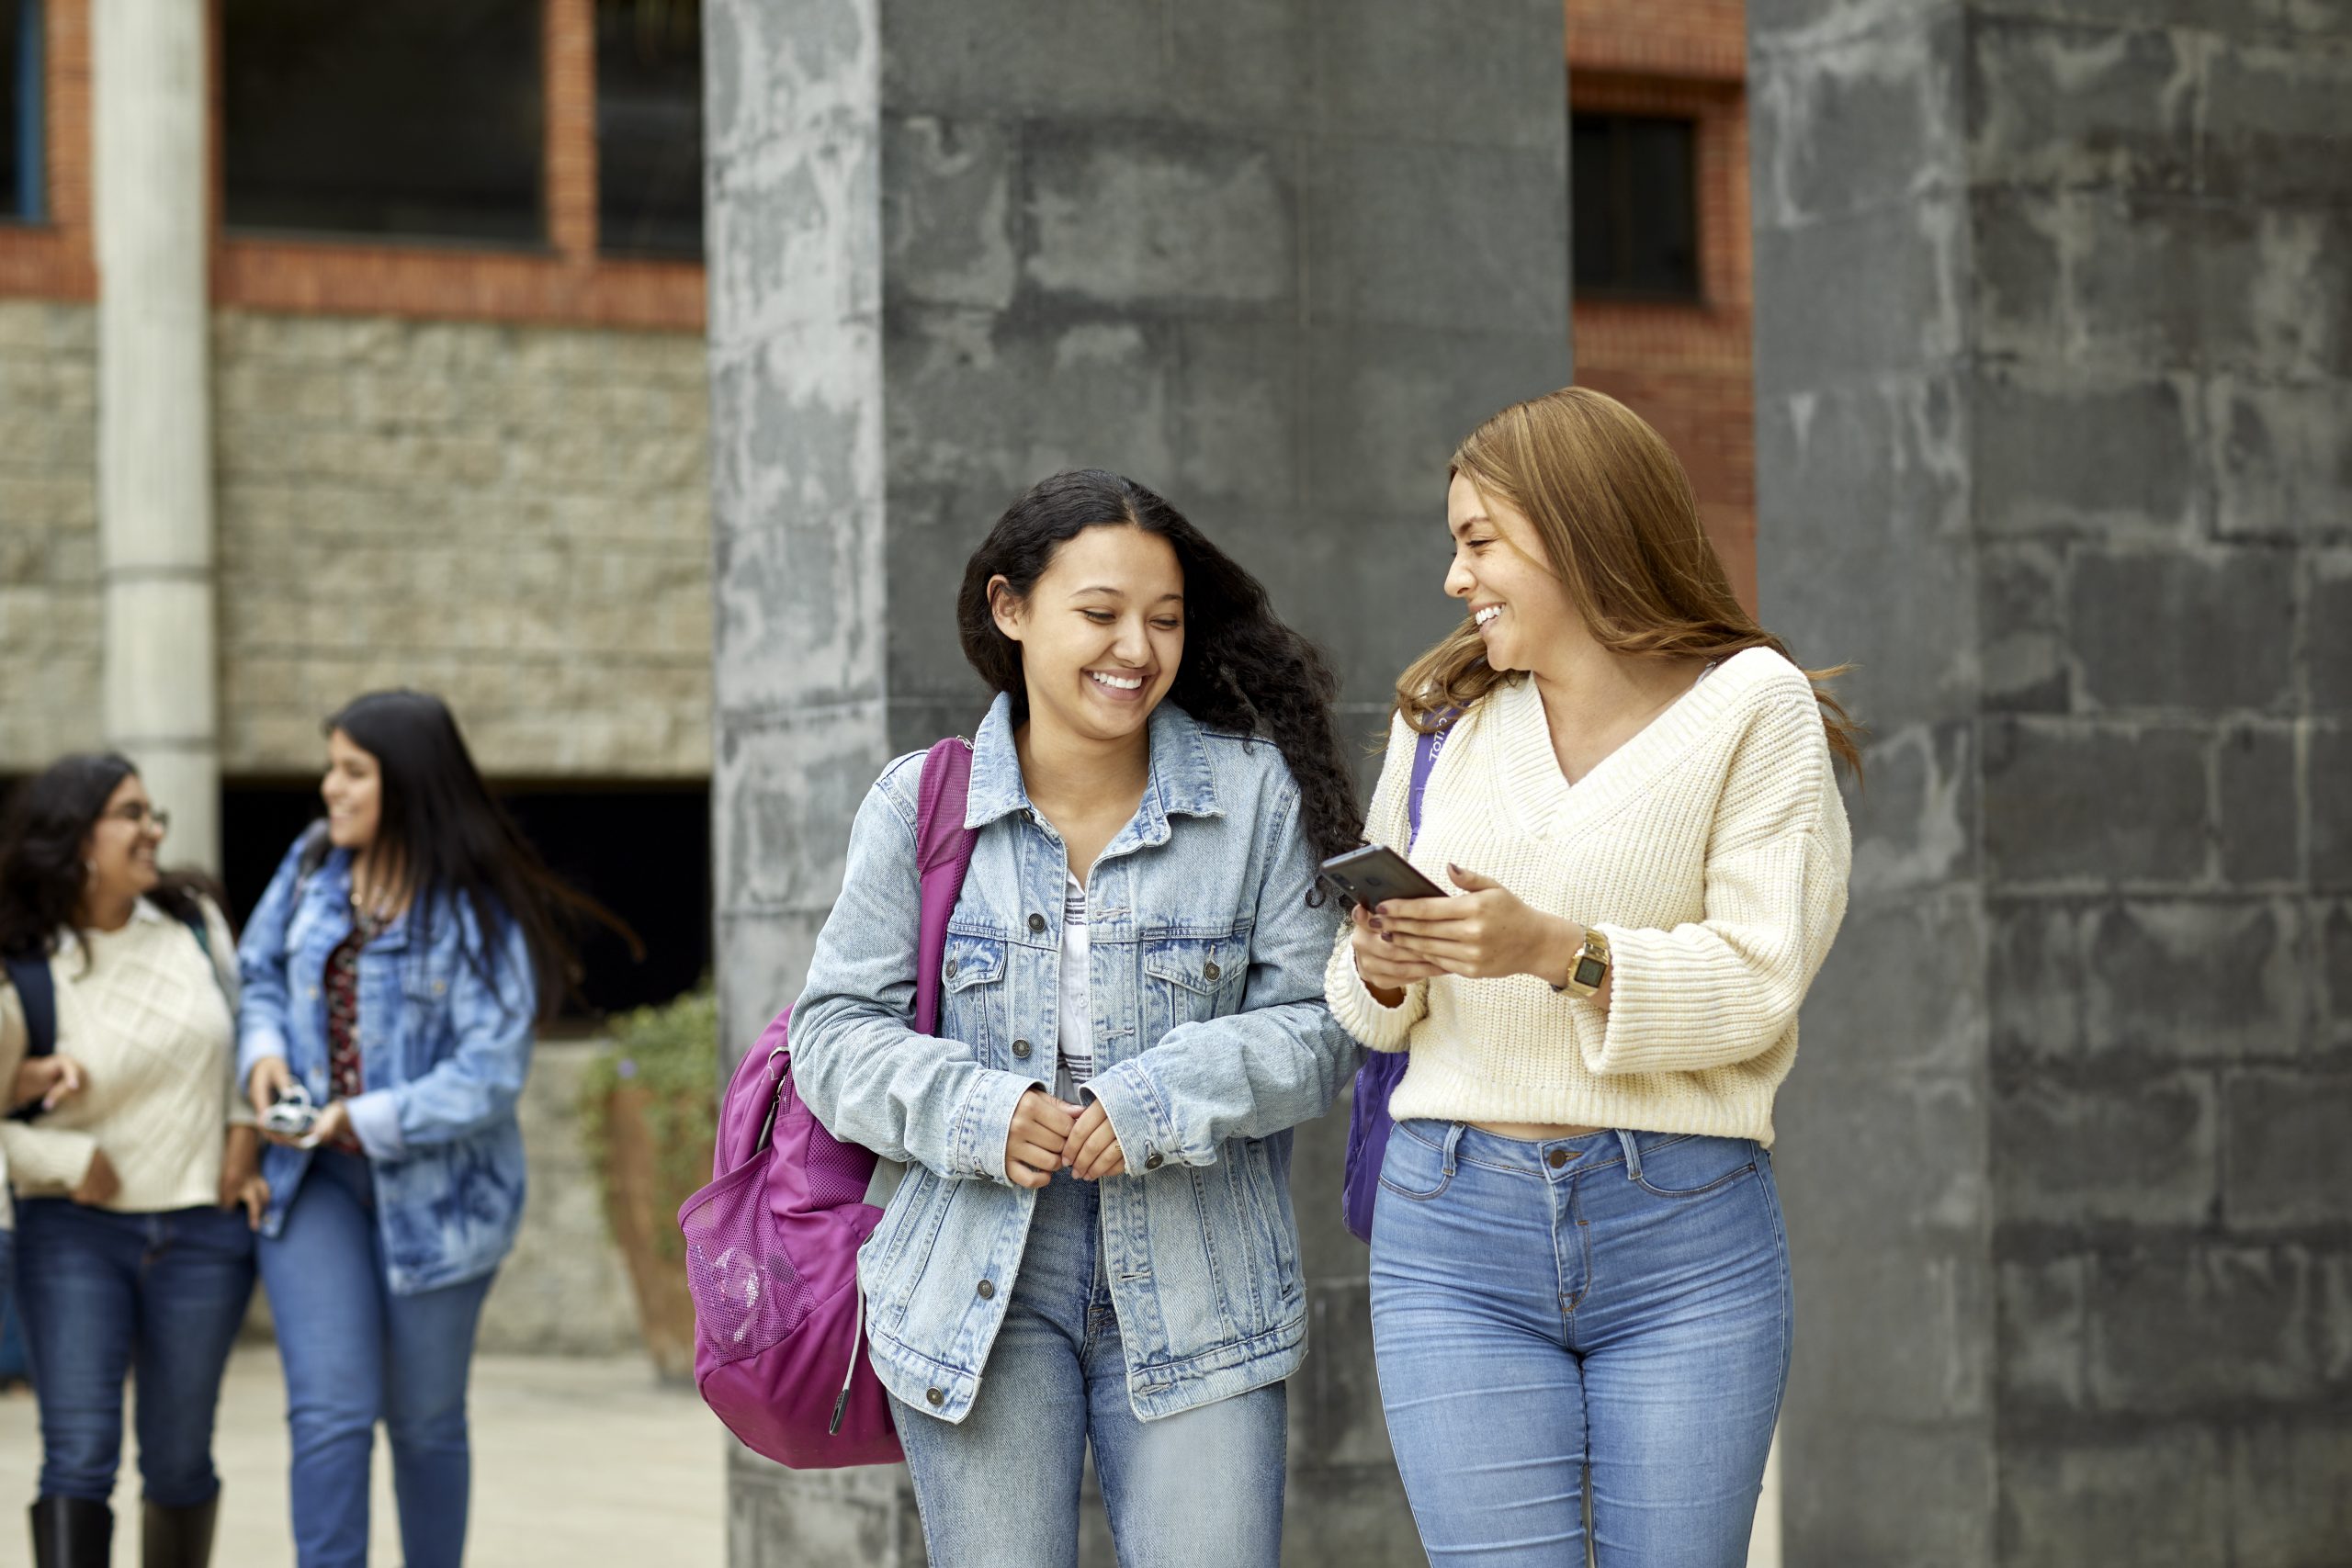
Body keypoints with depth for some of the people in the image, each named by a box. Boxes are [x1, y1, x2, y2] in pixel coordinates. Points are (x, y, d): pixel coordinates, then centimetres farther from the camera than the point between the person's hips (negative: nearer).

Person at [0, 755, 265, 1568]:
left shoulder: (193, 921, 1)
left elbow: (243, 1027, 16)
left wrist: (244, 1136, 7)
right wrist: (72, 1162, -15)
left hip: (203, 1228, 3)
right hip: (74, 1232, -3)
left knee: (178, 1460, 10)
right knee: (78, 1455, -12)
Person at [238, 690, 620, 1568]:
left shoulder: (478, 912, -15)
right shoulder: (311, 868, 0)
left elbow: (488, 1076, -19)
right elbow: (259, 973, 13)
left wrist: (367, 1120, -26)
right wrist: (264, 1050, -8)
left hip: (431, 1189, -3)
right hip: (315, 1178, 3)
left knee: (425, 1421, 12)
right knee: (330, 1412, -10)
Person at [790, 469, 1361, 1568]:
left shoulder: (1256, 794, 0)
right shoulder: (918, 807, 1)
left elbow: (1315, 1024, -1)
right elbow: (836, 1031, 3)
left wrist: (1165, 1100, -17)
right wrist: (973, 1112, -15)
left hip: (1196, 1294, 0)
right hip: (977, 1291, 0)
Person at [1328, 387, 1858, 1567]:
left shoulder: (1753, 706, 1)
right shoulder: (1444, 715, 13)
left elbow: (1758, 982, -9)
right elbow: (1365, 1001, 16)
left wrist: (1560, 951, -21)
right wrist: (1380, 971, -7)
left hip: (1686, 1246, -2)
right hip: (1455, 1243, 2)